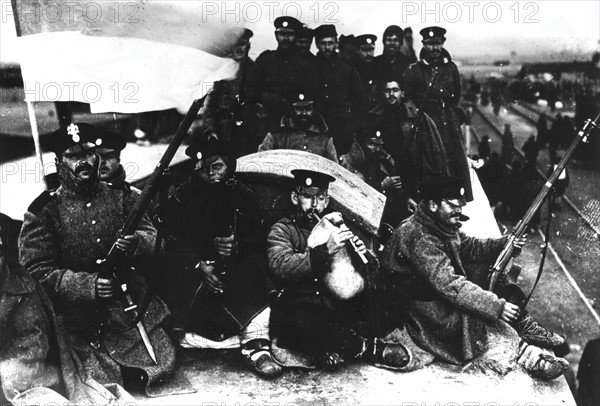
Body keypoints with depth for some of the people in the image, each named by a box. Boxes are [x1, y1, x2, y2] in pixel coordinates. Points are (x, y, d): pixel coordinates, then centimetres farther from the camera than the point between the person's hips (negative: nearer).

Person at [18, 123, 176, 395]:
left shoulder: (120, 196, 5)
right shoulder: (44, 211, -4)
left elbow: (152, 237, 4)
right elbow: (36, 272, -8)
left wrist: (136, 243, -21)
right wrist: (87, 285, -21)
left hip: (131, 304, 3)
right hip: (78, 316, -2)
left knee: (163, 362, -8)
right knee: (96, 375, -16)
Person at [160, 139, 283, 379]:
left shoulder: (244, 197, 10)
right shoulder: (180, 200, 7)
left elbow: (256, 241, 2)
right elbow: (173, 244, -4)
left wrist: (236, 247, -22)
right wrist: (199, 266, -22)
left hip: (233, 266, 1)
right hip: (194, 268, 0)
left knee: (252, 270, -30)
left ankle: (256, 346, -37)